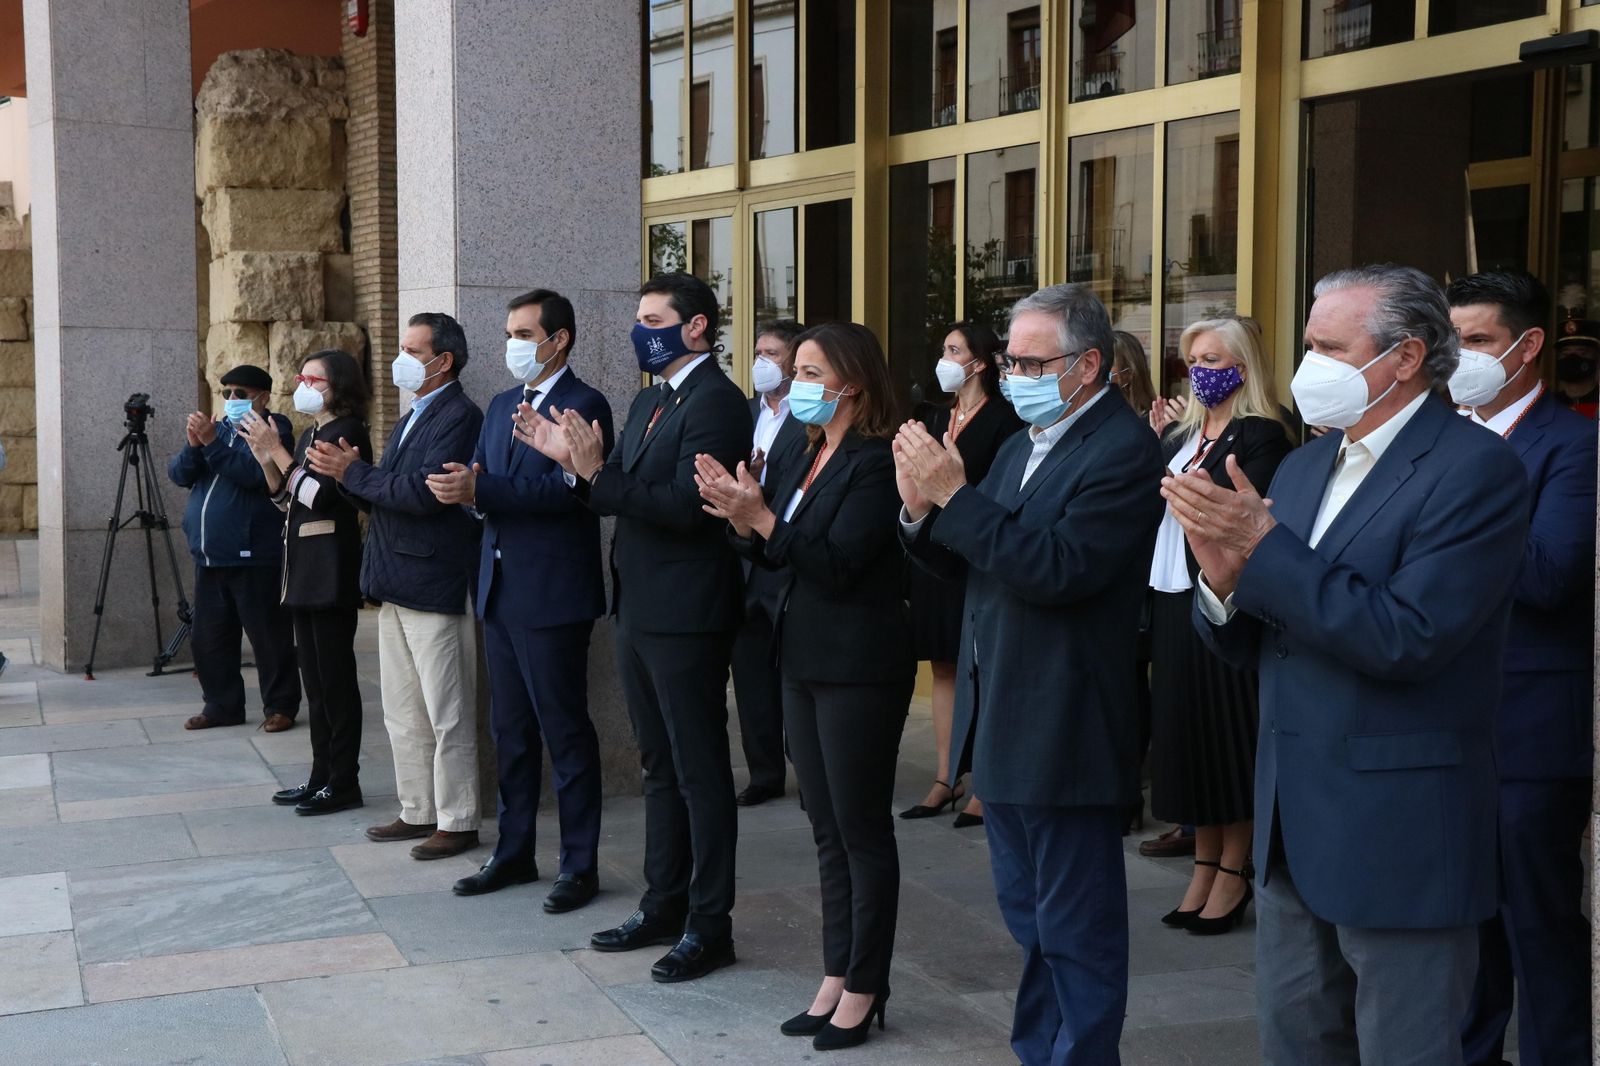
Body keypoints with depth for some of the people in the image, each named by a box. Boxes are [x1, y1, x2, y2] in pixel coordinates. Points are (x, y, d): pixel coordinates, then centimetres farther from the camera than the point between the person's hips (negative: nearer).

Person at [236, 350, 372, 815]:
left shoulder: (347, 432, -9)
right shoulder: (310, 435, 17)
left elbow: (318, 495, -19)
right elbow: (286, 500, 17)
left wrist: (277, 451, -16)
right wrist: (265, 459, 3)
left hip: (332, 571, -9)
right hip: (305, 570, 9)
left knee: (336, 678, -5)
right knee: (314, 679, 11)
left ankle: (343, 781, 1)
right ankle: (321, 776, 17)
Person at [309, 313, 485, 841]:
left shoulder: (459, 417, -12)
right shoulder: (410, 420, 19)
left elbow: (423, 492, -23)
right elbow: (386, 493, 14)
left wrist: (354, 473, -13)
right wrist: (349, 470, -4)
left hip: (434, 584, -10)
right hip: (395, 586, 10)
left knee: (447, 716, -2)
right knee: (403, 715, 15)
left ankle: (457, 821, 6)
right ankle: (418, 812, 25)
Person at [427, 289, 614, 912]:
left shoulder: (583, 406, -11)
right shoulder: (502, 405, 16)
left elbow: (564, 488, -23)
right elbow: (479, 476, 10)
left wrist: (481, 490, -28)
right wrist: (462, 484, -13)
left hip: (553, 593, -8)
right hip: (500, 591, 8)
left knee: (565, 730, -1)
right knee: (511, 730, 15)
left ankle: (580, 866, 9)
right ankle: (514, 854, 26)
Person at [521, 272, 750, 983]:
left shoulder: (716, 403, -15)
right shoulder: (649, 402, 16)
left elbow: (685, 505, -25)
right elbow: (623, 497, 13)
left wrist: (598, 472, -25)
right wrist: (574, 463, -2)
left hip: (684, 615, -10)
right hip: (639, 609, 10)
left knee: (699, 771, 0)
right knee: (660, 766, 17)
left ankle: (709, 925, 9)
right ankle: (664, 906, 28)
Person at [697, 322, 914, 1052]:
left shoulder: (877, 461, -15)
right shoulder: (811, 456, 11)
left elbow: (838, 564, -21)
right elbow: (777, 555, 10)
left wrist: (761, 517, -23)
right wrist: (741, 517, -7)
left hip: (859, 668, -9)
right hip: (805, 661, 9)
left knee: (862, 832, 2)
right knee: (828, 831, 14)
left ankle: (863, 990, 13)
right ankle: (835, 978, 23)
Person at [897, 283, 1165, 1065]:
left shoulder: (1123, 450, -15)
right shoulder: (1024, 444, 12)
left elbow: (1058, 567, -26)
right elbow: (970, 561, 11)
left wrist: (954, 495, -25)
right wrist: (921, 509, -8)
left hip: (1064, 732, -9)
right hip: (1002, 723, 9)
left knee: (1075, 929, 3)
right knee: (1029, 915, 20)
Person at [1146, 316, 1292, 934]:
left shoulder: (1261, 437, -6)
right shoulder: (1177, 437, 16)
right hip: (1173, 601, 7)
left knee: (1228, 730, 0)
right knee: (1185, 728, 10)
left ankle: (1234, 873, 11)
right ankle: (1205, 866, 21)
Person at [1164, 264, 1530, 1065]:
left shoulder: (1475, 469, -14)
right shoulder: (1304, 466, 10)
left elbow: (1407, 638, -25)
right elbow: (1248, 647, 8)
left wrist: (1263, 546, -24)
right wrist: (1224, 575, -14)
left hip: (1400, 836, -7)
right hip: (1294, 824, 8)